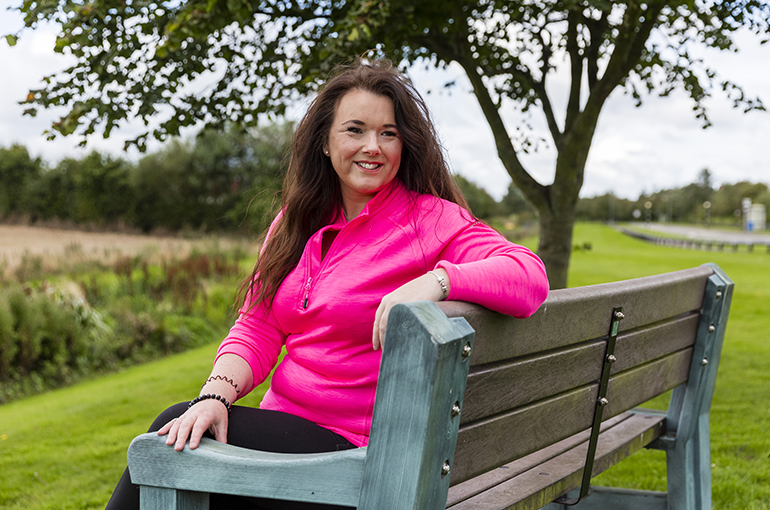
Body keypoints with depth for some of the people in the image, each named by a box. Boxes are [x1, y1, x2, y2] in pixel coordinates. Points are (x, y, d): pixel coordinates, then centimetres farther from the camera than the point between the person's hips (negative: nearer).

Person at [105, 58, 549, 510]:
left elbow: (528, 275, -20)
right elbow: (258, 326, 7)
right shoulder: (299, 221, 12)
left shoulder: (430, 220, -8)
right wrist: (217, 394, -12)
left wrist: (437, 280, -36)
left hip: (351, 450, -6)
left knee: (175, 426, -18)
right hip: (284, 427, 6)